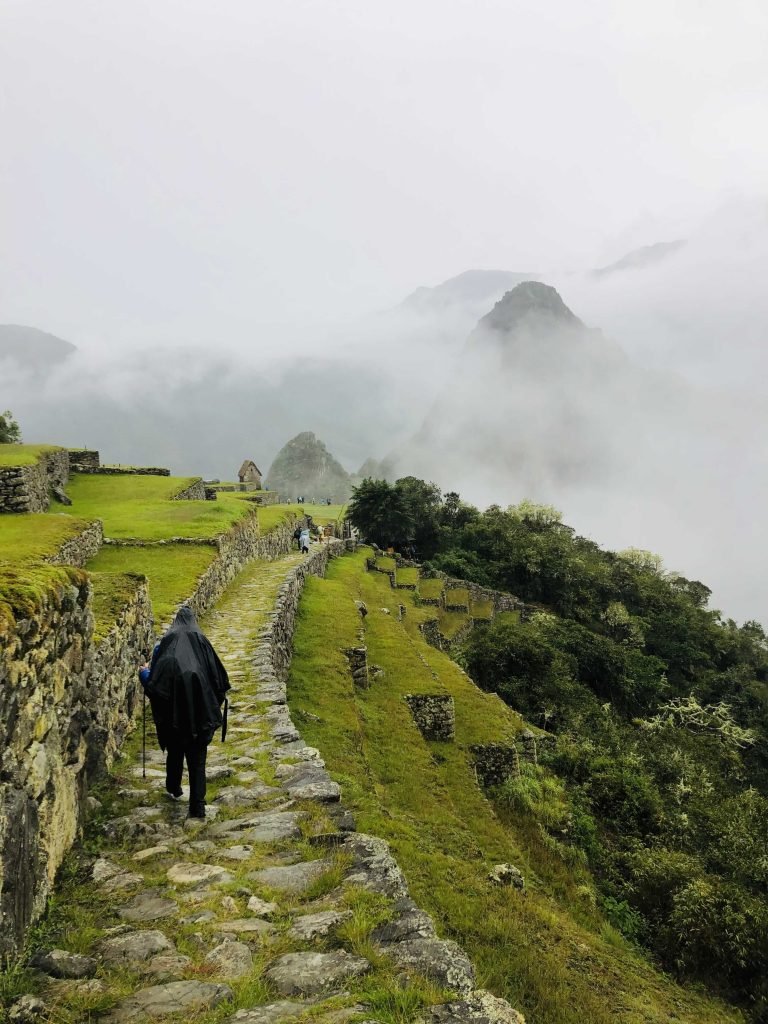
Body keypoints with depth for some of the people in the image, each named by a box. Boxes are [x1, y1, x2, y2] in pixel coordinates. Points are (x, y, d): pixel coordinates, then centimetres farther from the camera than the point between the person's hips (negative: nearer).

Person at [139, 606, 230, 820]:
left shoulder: (167, 644, -4)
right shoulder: (202, 643, -2)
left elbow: (154, 681, -7)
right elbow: (220, 680, -2)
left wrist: (144, 673, 15)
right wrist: (213, 704, 14)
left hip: (175, 713, 0)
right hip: (201, 713, 0)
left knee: (175, 752, 24)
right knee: (197, 759, 6)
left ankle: (174, 789, 45)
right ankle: (197, 806, 0)